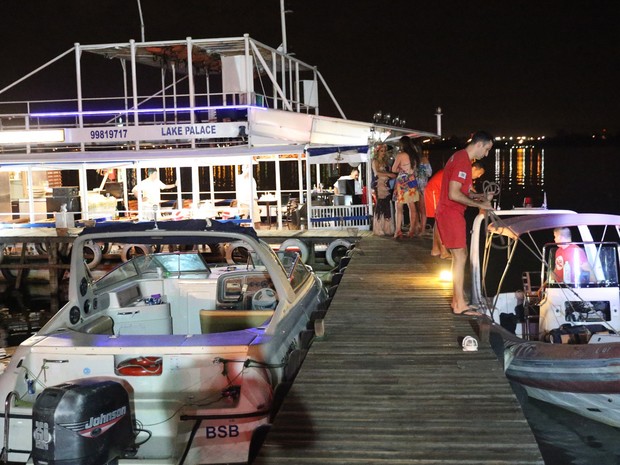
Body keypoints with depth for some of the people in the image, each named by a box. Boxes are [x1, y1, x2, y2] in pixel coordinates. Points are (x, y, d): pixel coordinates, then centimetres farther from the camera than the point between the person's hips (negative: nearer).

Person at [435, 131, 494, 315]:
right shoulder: (462, 161, -18)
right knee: (460, 257, -7)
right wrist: (479, 204, -15)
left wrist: (478, 196, 12)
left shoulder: (460, 157, 15)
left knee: (460, 255, 14)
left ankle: (458, 299, 21)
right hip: (451, 214, -11)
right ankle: (460, 305, -3)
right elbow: (454, 194, -24)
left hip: (451, 213, 11)